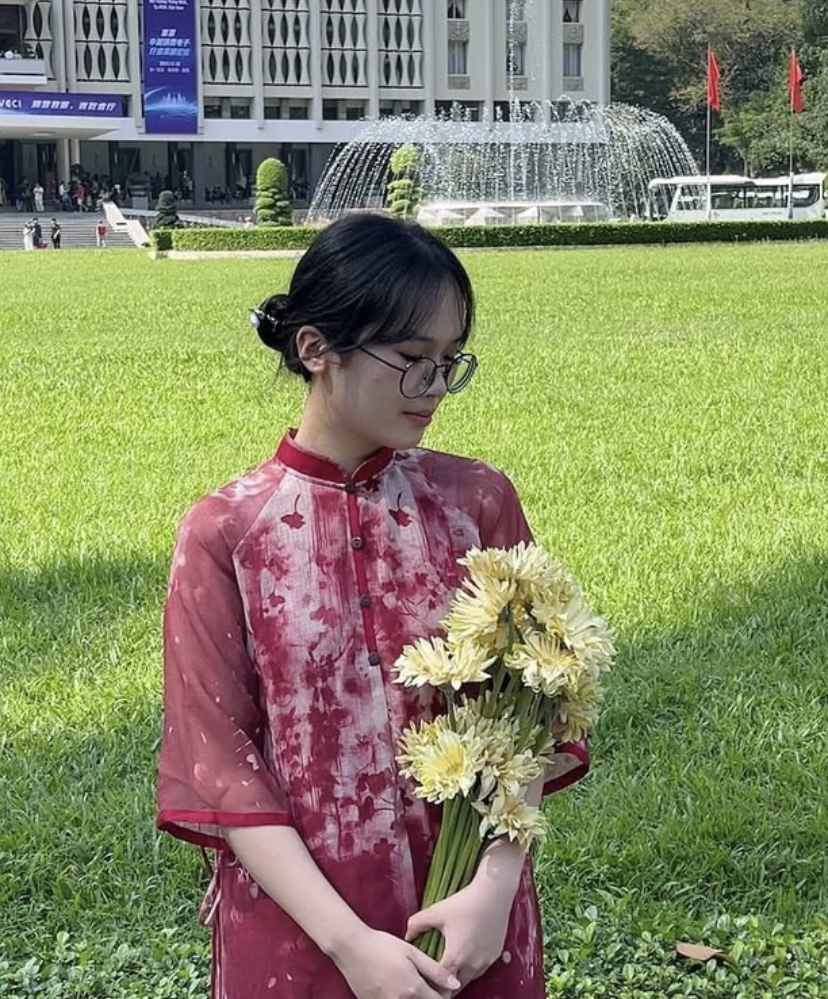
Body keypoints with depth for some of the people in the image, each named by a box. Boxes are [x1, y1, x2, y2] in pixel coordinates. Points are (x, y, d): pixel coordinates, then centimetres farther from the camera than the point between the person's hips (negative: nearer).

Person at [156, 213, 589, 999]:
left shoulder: (479, 502, -4)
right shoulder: (224, 533, -9)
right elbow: (220, 759, -10)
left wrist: (496, 884, -16)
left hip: (470, 917, 2)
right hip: (298, 926, -2)